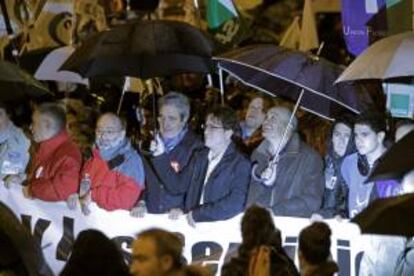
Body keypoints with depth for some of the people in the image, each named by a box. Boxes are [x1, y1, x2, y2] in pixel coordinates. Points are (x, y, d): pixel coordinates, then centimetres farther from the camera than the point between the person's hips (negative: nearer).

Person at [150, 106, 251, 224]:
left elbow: (235, 203, -18)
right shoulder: (200, 157, 16)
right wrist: (160, 156, 9)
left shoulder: (241, 164, -6)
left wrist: (196, 214, -17)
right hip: (192, 227, 5)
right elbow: (179, 185, 18)